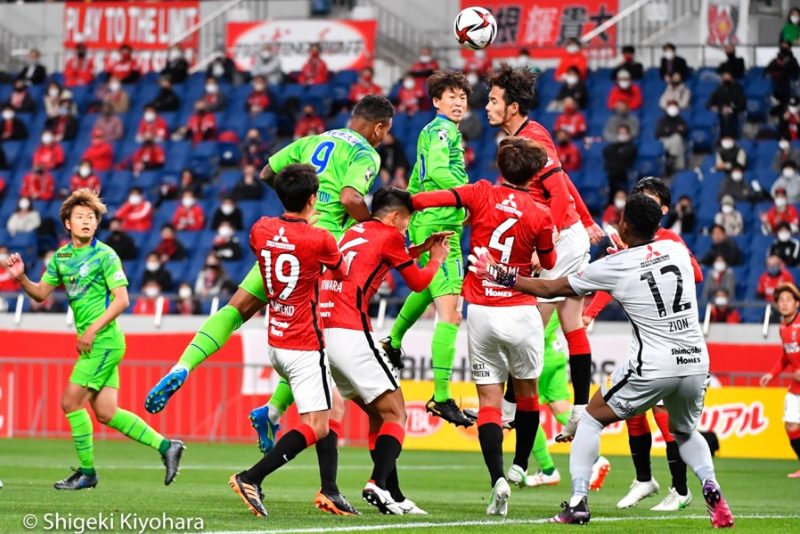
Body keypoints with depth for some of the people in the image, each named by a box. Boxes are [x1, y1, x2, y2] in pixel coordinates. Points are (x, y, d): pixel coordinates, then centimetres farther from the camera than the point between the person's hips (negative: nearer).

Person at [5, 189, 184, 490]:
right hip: (92, 343, 8)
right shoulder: (61, 256, 12)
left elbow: (121, 299, -14)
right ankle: (166, 446, 13)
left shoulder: (104, 255, -9)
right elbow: (41, 293, 16)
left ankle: (87, 472, 3)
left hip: (104, 340, -8)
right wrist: (21, 278, -4)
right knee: (105, 413, 4)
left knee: (71, 402, -8)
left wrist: (92, 330, -19)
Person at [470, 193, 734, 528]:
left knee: (591, 419, 16)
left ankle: (578, 501, 5)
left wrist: (499, 275, 19)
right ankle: (713, 493, 3)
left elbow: (548, 289, 7)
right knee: (685, 432, 29)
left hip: (652, 367, -4)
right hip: (696, 362, 4)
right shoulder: (677, 250, 7)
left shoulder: (613, 267, -3)